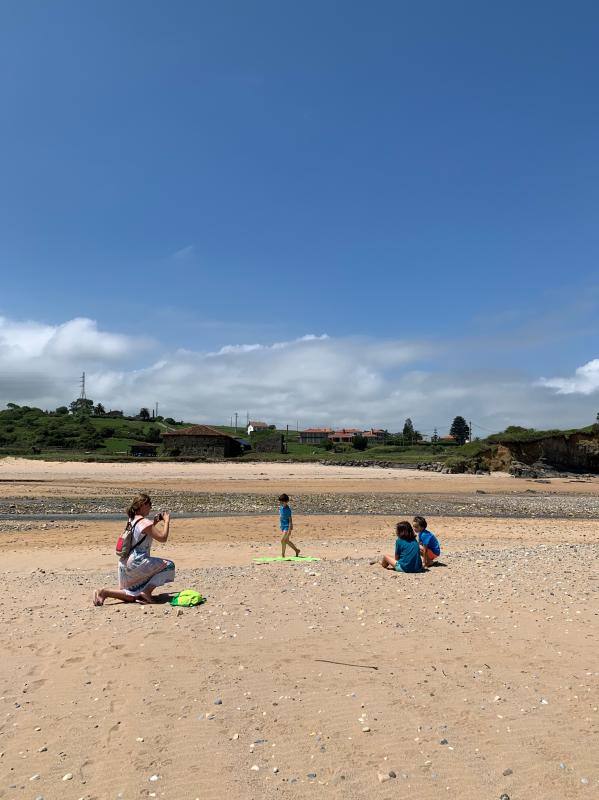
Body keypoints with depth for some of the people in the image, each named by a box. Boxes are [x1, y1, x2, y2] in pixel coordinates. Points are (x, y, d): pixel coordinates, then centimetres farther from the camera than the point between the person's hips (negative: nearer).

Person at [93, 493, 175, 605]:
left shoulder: (132, 521, 12)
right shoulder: (145, 522, -14)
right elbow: (163, 537, -15)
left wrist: (154, 523, 22)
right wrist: (167, 521, -4)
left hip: (125, 564, 9)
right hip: (137, 562, -9)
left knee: (131, 597, 20)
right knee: (168, 565, -1)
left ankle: (103, 592, 3)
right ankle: (146, 591, -4)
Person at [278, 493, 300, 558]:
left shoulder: (288, 509, -19)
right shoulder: (281, 507, 5)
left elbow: (290, 520, -19)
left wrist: (289, 530, -24)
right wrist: (280, 526, 21)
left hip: (287, 526, -9)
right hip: (282, 526, 9)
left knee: (282, 540, -13)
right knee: (287, 541, 17)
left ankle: (283, 555, -3)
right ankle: (296, 550, 35)